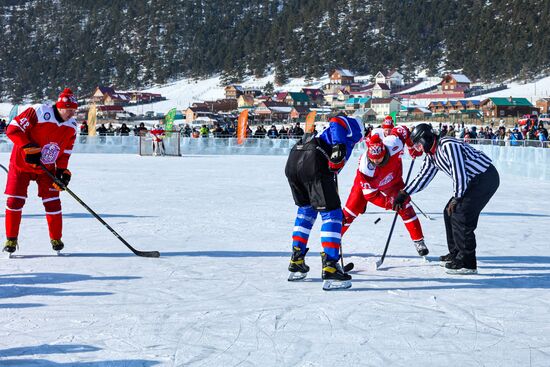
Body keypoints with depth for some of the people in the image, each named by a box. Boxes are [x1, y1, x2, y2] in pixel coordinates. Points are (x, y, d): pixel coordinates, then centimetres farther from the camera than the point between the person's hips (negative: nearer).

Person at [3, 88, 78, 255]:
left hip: (47, 168, 4)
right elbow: (13, 128, -21)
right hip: (22, 163, -4)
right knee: (15, 200, -4)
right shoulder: (38, 112, -23)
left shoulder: (71, 126, -3)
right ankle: (11, 239, 12)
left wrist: (63, 170, -1)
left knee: (52, 202, -3)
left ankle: (56, 239, 13)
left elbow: (65, 150, 9)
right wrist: (29, 148, -27)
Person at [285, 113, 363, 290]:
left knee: (306, 209, 26)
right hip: (314, 163, -8)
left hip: (293, 161, 8)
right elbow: (337, 121, -4)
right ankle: (330, 269, -9)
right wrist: (339, 146, -17)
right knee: (331, 213, -1)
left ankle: (296, 263, 27)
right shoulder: (352, 127, 21)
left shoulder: (323, 133, 40)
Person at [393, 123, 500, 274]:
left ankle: (467, 263, -13)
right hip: (474, 181, 11)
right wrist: (404, 193, 11)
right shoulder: (431, 155, 10)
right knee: (450, 212, 13)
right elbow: (424, 176, 17)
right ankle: (456, 253, 26)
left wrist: (456, 199, -18)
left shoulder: (448, 146, -22)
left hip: (486, 178, -10)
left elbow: (459, 174, -24)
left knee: (460, 214, -16)